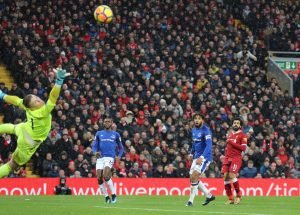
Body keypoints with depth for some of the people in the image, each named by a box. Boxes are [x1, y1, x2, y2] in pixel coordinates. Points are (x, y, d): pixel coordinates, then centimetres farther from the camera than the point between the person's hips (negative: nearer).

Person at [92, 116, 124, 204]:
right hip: (100, 158, 3)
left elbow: (121, 148, 17)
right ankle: (106, 197, 8)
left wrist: (119, 156, -1)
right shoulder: (99, 133, 14)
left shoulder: (116, 134, 11)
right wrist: (95, 152, -11)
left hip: (110, 157, -3)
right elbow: (94, 146, 12)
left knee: (105, 175, -22)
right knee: (99, 178, -7)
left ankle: (113, 194, -10)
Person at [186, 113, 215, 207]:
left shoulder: (206, 130, -16)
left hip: (204, 157, -9)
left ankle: (191, 200, -9)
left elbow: (209, 145, -26)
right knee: (192, 178, 9)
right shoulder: (194, 130, 9)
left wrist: (201, 157, -35)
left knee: (194, 177, -17)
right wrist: (191, 153, 25)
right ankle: (209, 196, 23)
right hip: (197, 157, 9)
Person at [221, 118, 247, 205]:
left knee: (232, 176, -19)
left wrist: (232, 143, -15)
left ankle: (238, 195, -1)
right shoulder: (230, 133, 19)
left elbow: (243, 148, -12)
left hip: (236, 158, -6)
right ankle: (230, 199, 3)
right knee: (226, 177, -3)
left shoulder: (242, 135, -2)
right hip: (228, 158, 6)